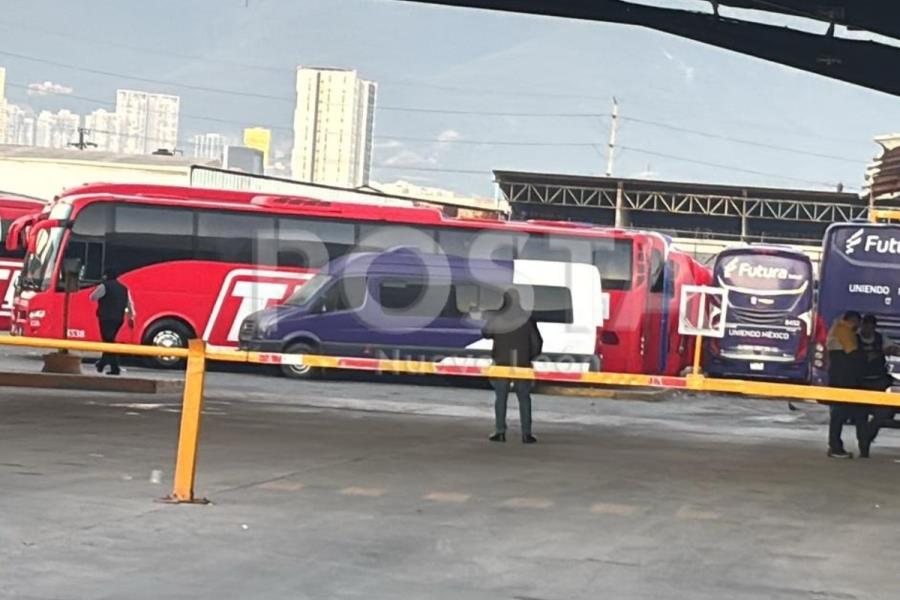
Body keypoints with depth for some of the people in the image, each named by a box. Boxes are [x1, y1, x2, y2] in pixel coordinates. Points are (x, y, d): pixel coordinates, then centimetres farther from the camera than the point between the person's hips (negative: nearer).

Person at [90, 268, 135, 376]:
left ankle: (115, 367, -13)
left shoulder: (104, 286, -4)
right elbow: (130, 304, 14)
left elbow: (93, 297, 2)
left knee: (109, 341, -7)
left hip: (106, 318, -6)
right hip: (119, 319, 6)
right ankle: (102, 363, 25)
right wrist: (131, 317, 18)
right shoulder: (124, 289, 15)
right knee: (109, 340, 18)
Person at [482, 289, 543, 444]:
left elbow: (486, 333, 11)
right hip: (522, 365, 0)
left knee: (501, 398, 9)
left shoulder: (496, 319, -7)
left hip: (502, 364, 0)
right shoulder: (527, 319, -7)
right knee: (524, 399, 7)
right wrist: (530, 357, 15)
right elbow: (537, 342, -1)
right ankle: (526, 433, 3)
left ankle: (500, 431, 4)